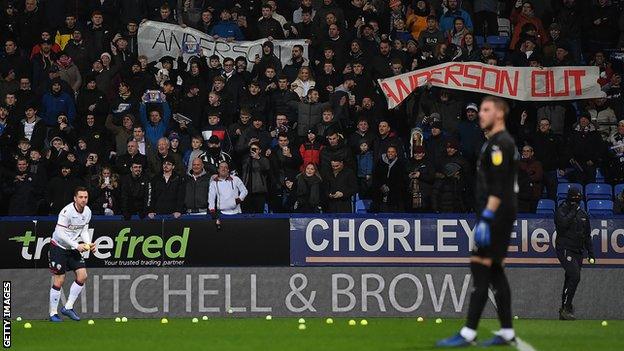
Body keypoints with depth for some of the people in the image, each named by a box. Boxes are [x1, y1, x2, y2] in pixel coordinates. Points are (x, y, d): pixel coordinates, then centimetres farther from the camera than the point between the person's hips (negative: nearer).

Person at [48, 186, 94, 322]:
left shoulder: (87, 211, -1)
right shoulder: (67, 212, -24)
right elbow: (60, 234, -25)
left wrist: (89, 244, -7)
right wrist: (76, 245, -27)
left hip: (74, 249, 7)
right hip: (59, 246, -7)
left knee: (82, 276, -4)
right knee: (59, 280, -6)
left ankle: (68, 307, 8)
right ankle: (53, 313, 5)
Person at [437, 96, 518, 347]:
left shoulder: (499, 143, -12)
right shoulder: (499, 142, 20)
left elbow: (498, 187, -21)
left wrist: (486, 219, -25)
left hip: (495, 215, -10)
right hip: (499, 217, 10)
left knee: (480, 268, -11)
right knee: (494, 271, 10)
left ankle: (468, 333, -12)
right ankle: (507, 332, 11)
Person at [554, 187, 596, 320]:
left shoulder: (583, 214, 18)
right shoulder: (561, 211, -1)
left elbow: (587, 235, 23)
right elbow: (562, 224, -21)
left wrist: (591, 253, 18)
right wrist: (573, 212, -14)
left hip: (578, 252, 6)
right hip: (565, 249, -6)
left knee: (571, 279, 4)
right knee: (574, 276, -21)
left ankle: (564, 310, 9)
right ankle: (566, 308, -18)